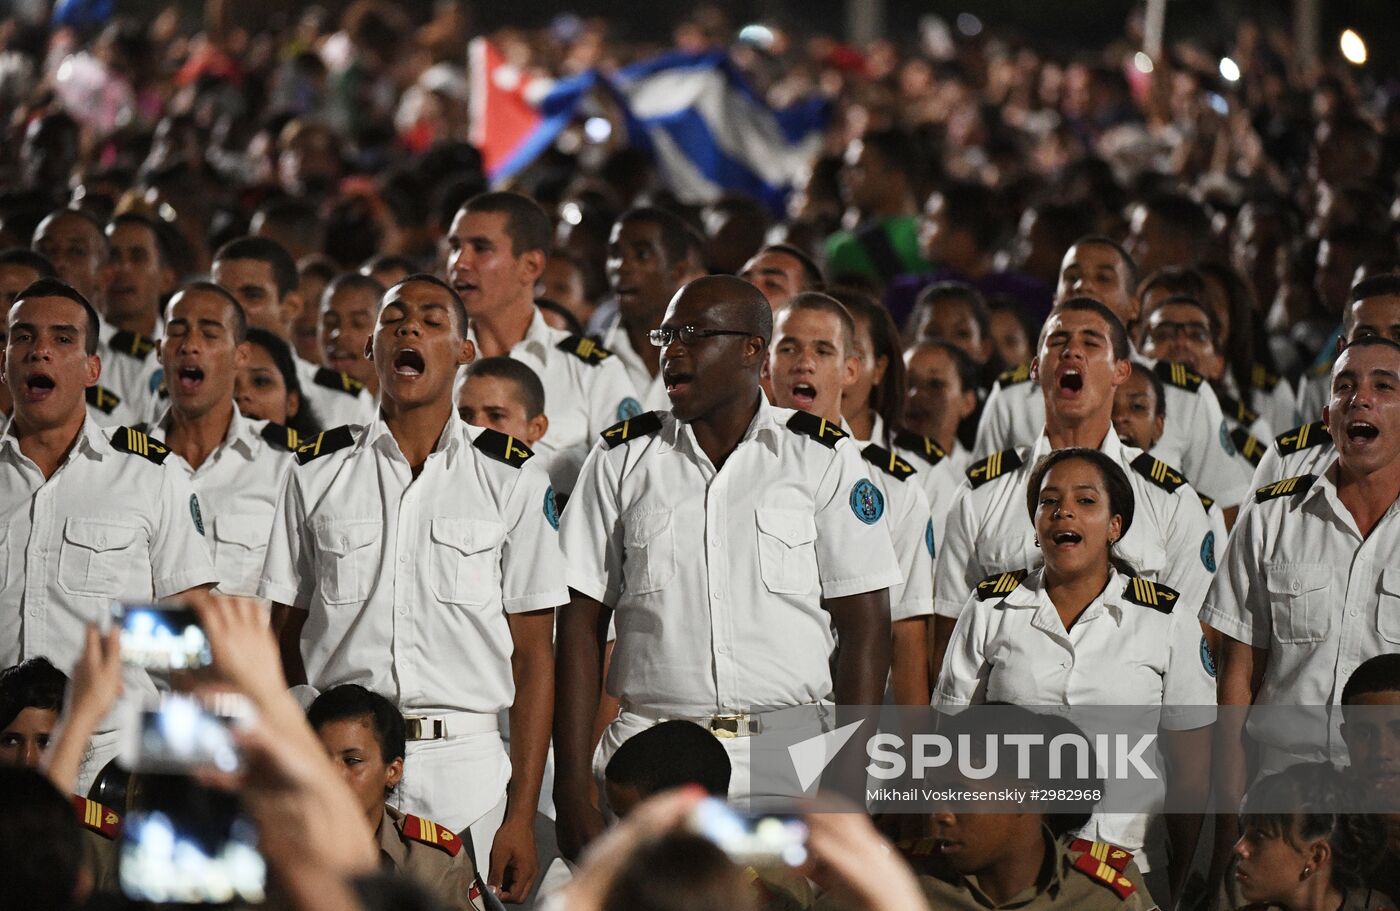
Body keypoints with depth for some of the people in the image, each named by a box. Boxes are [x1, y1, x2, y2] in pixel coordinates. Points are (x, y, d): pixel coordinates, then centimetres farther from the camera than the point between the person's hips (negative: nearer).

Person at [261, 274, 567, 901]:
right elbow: (284, 639, 11)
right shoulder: (318, 473, 10)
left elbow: (533, 655, 2)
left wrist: (522, 812, -5)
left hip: (467, 762, -1)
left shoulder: (513, 479, 4)